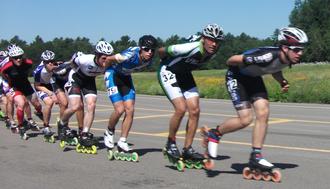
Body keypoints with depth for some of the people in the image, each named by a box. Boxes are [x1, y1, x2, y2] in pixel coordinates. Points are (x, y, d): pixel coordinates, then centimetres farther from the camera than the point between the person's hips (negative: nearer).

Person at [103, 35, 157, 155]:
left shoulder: (149, 60, -15)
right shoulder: (130, 55, -36)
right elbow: (109, 59, -21)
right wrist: (106, 71, -3)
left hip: (125, 76, 6)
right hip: (113, 75, -6)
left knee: (130, 110, -7)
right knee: (120, 110, -15)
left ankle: (122, 142, 2)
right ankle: (109, 133, 13)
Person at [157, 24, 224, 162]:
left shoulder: (212, 52, -12)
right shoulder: (191, 48, -34)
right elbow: (161, 51, -20)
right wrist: (167, 63, -1)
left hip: (184, 74, 7)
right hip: (168, 72, -7)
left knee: (195, 111, -4)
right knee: (181, 109, -20)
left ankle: (187, 149, 7)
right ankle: (170, 144, 1)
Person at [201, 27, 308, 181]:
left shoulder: (289, 60, -13)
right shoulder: (268, 55, -38)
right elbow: (233, 59, -29)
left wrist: (282, 82, -8)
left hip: (254, 78, 7)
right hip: (236, 77, -7)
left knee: (263, 114, -7)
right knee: (246, 119, -13)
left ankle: (255, 156, 2)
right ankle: (214, 133, 10)